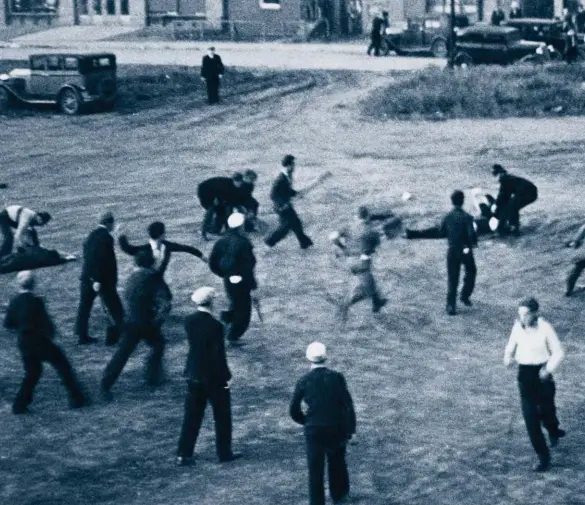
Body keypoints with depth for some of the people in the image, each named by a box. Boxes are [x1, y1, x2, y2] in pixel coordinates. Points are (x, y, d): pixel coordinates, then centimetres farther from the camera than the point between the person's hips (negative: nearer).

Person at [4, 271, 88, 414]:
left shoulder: (14, 302, 0)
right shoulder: (35, 301, -18)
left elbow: (7, 324, 7)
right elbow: (46, 323, -17)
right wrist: (50, 333, 3)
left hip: (24, 344, 6)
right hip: (41, 342, -6)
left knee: (32, 373, 19)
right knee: (63, 366, 8)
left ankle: (19, 404, 12)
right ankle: (76, 398, 10)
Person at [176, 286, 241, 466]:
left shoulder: (189, 321, -4)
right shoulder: (214, 325, -22)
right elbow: (219, 354, -18)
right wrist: (226, 377, -9)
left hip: (193, 375, 6)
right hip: (214, 377, -5)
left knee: (192, 415, 12)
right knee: (222, 415, 12)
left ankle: (183, 455, 11)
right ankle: (224, 453, 21)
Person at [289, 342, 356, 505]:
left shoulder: (303, 381, -7)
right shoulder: (337, 377, -10)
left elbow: (294, 411, -4)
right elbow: (348, 405, -12)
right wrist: (351, 429, -4)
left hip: (313, 430, -1)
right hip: (337, 429, 1)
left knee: (315, 469, 8)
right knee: (337, 463, 23)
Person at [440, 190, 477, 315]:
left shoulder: (447, 217, -5)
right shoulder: (466, 217, -18)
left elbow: (442, 233, 2)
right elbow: (471, 234, -24)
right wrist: (474, 243, -4)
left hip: (452, 251, 3)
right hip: (465, 251, -3)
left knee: (452, 279, 8)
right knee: (471, 272, 25)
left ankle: (451, 305, 3)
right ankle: (465, 296, 28)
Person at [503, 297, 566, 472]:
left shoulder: (545, 328, -15)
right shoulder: (518, 327, -6)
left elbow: (558, 352, -6)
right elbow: (511, 346, 10)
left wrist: (549, 369, -19)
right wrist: (508, 357, -11)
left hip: (542, 374, -2)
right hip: (524, 374, 2)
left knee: (546, 409, 12)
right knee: (530, 416, -2)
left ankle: (554, 431, 50)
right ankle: (543, 457, 8)